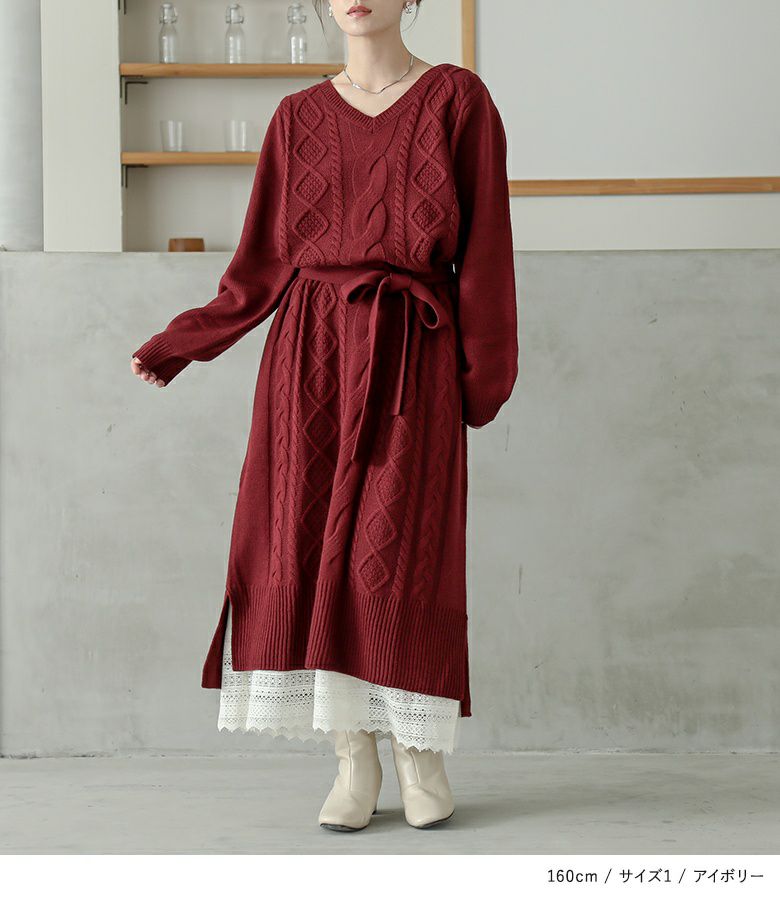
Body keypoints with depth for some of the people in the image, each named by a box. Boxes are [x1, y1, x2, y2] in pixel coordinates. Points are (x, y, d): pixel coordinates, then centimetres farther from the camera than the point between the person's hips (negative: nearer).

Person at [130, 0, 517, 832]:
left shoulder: (457, 100, 4)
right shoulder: (298, 118, 11)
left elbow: (484, 246, 3)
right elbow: (263, 263, 11)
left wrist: (483, 374, -1)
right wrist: (178, 345, 7)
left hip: (411, 357, -2)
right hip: (310, 353, 3)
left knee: (400, 553, -7)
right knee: (310, 549, -3)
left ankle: (419, 750, 10)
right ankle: (354, 761, 6)